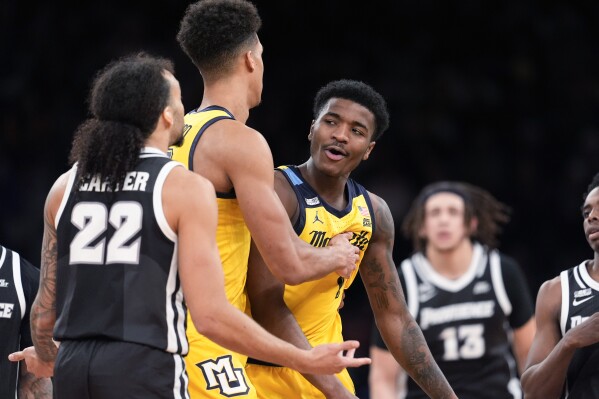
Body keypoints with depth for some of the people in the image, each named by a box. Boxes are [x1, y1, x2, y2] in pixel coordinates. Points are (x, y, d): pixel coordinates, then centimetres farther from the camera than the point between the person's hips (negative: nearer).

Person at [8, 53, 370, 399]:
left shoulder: (65, 187, 11)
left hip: (73, 366, 6)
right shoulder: (186, 188, -5)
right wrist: (307, 360, -4)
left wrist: (45, 356, 38)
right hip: (143, 367, -6)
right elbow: (211, 316, -11)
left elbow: (45, 307, 15)